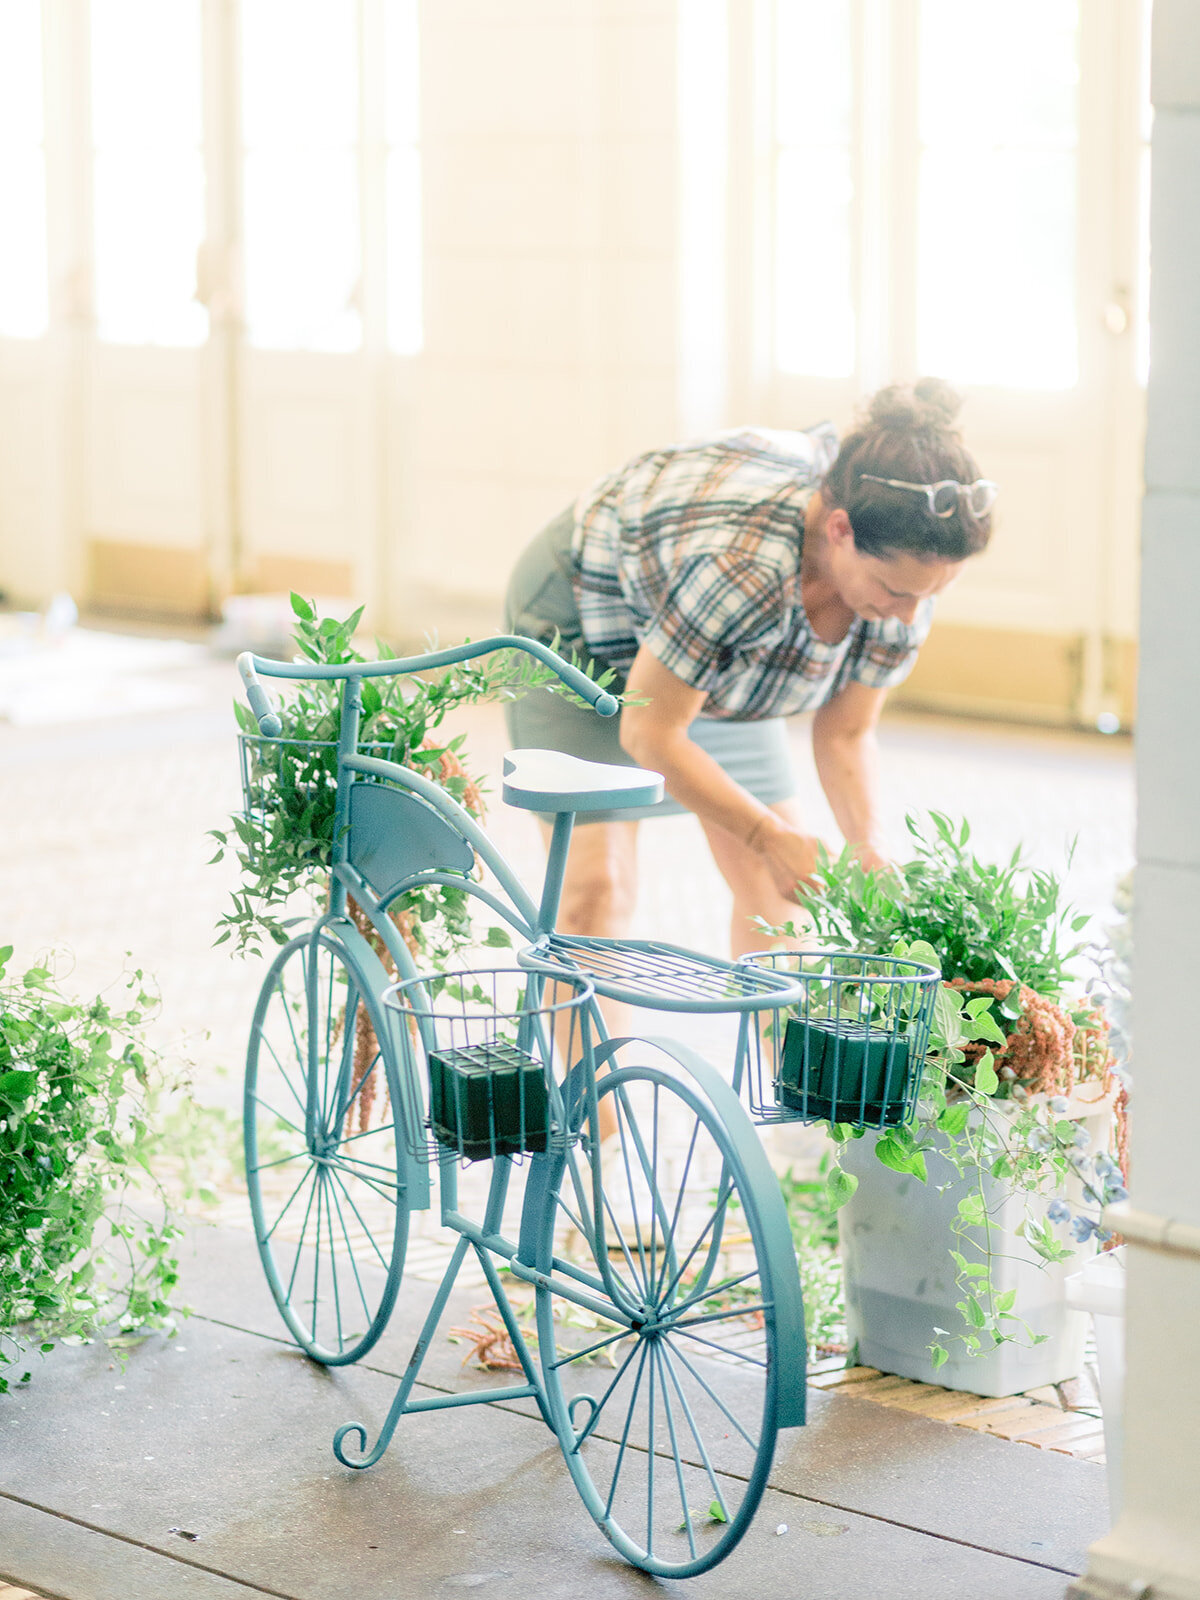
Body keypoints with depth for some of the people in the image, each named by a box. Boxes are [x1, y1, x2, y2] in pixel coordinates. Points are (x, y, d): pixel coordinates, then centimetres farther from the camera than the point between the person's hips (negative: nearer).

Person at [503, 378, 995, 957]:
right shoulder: (742, 562, -45)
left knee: (774, 879, 1)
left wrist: (869, 846, -26)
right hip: (584, 623, -6)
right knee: (596, 881, -17)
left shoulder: (908, 569, -24)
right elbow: (648, 732, -31)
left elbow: (846, 732, -9)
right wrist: (771, 837, -29)